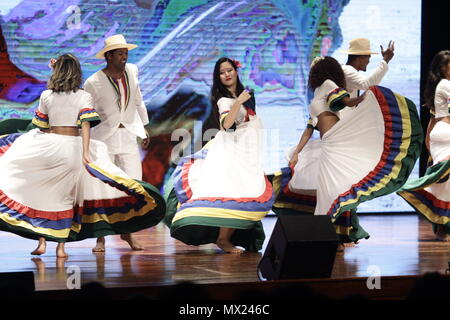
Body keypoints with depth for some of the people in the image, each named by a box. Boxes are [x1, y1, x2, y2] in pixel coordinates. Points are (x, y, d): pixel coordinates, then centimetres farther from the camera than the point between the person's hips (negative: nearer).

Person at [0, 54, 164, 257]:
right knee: (65, 196, 9)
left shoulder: (46, 96, 4)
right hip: (72, 146, 0)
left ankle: (41, 242, 6)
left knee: (43, 194, 13)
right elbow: (86, 125, -10)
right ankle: (61, 246, 9)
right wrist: (85, 153, -15)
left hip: (48, 145, 0)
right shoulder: (83, 97, 0)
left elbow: (41, 126, 10)